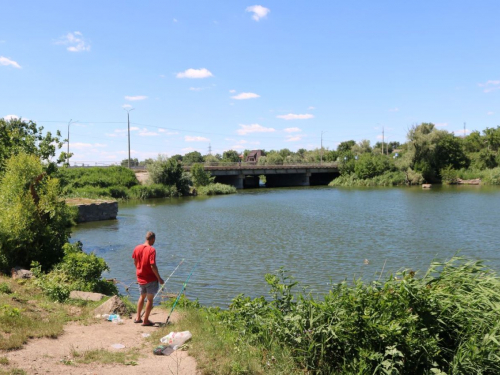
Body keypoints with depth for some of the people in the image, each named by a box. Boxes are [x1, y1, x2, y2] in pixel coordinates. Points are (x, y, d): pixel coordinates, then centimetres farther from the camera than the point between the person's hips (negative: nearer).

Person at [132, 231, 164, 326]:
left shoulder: (137, 248, 0)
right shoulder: (151, 250, -19)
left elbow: (135, 262, 9)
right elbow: (153, 266, -22)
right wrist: (159, 278, -13)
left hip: (140, 278, 6)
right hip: (151, 279, -6)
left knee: (142, 296, 23)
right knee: (150, 299, 6)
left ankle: (138, 318, 27)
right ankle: (146, 321, 10)